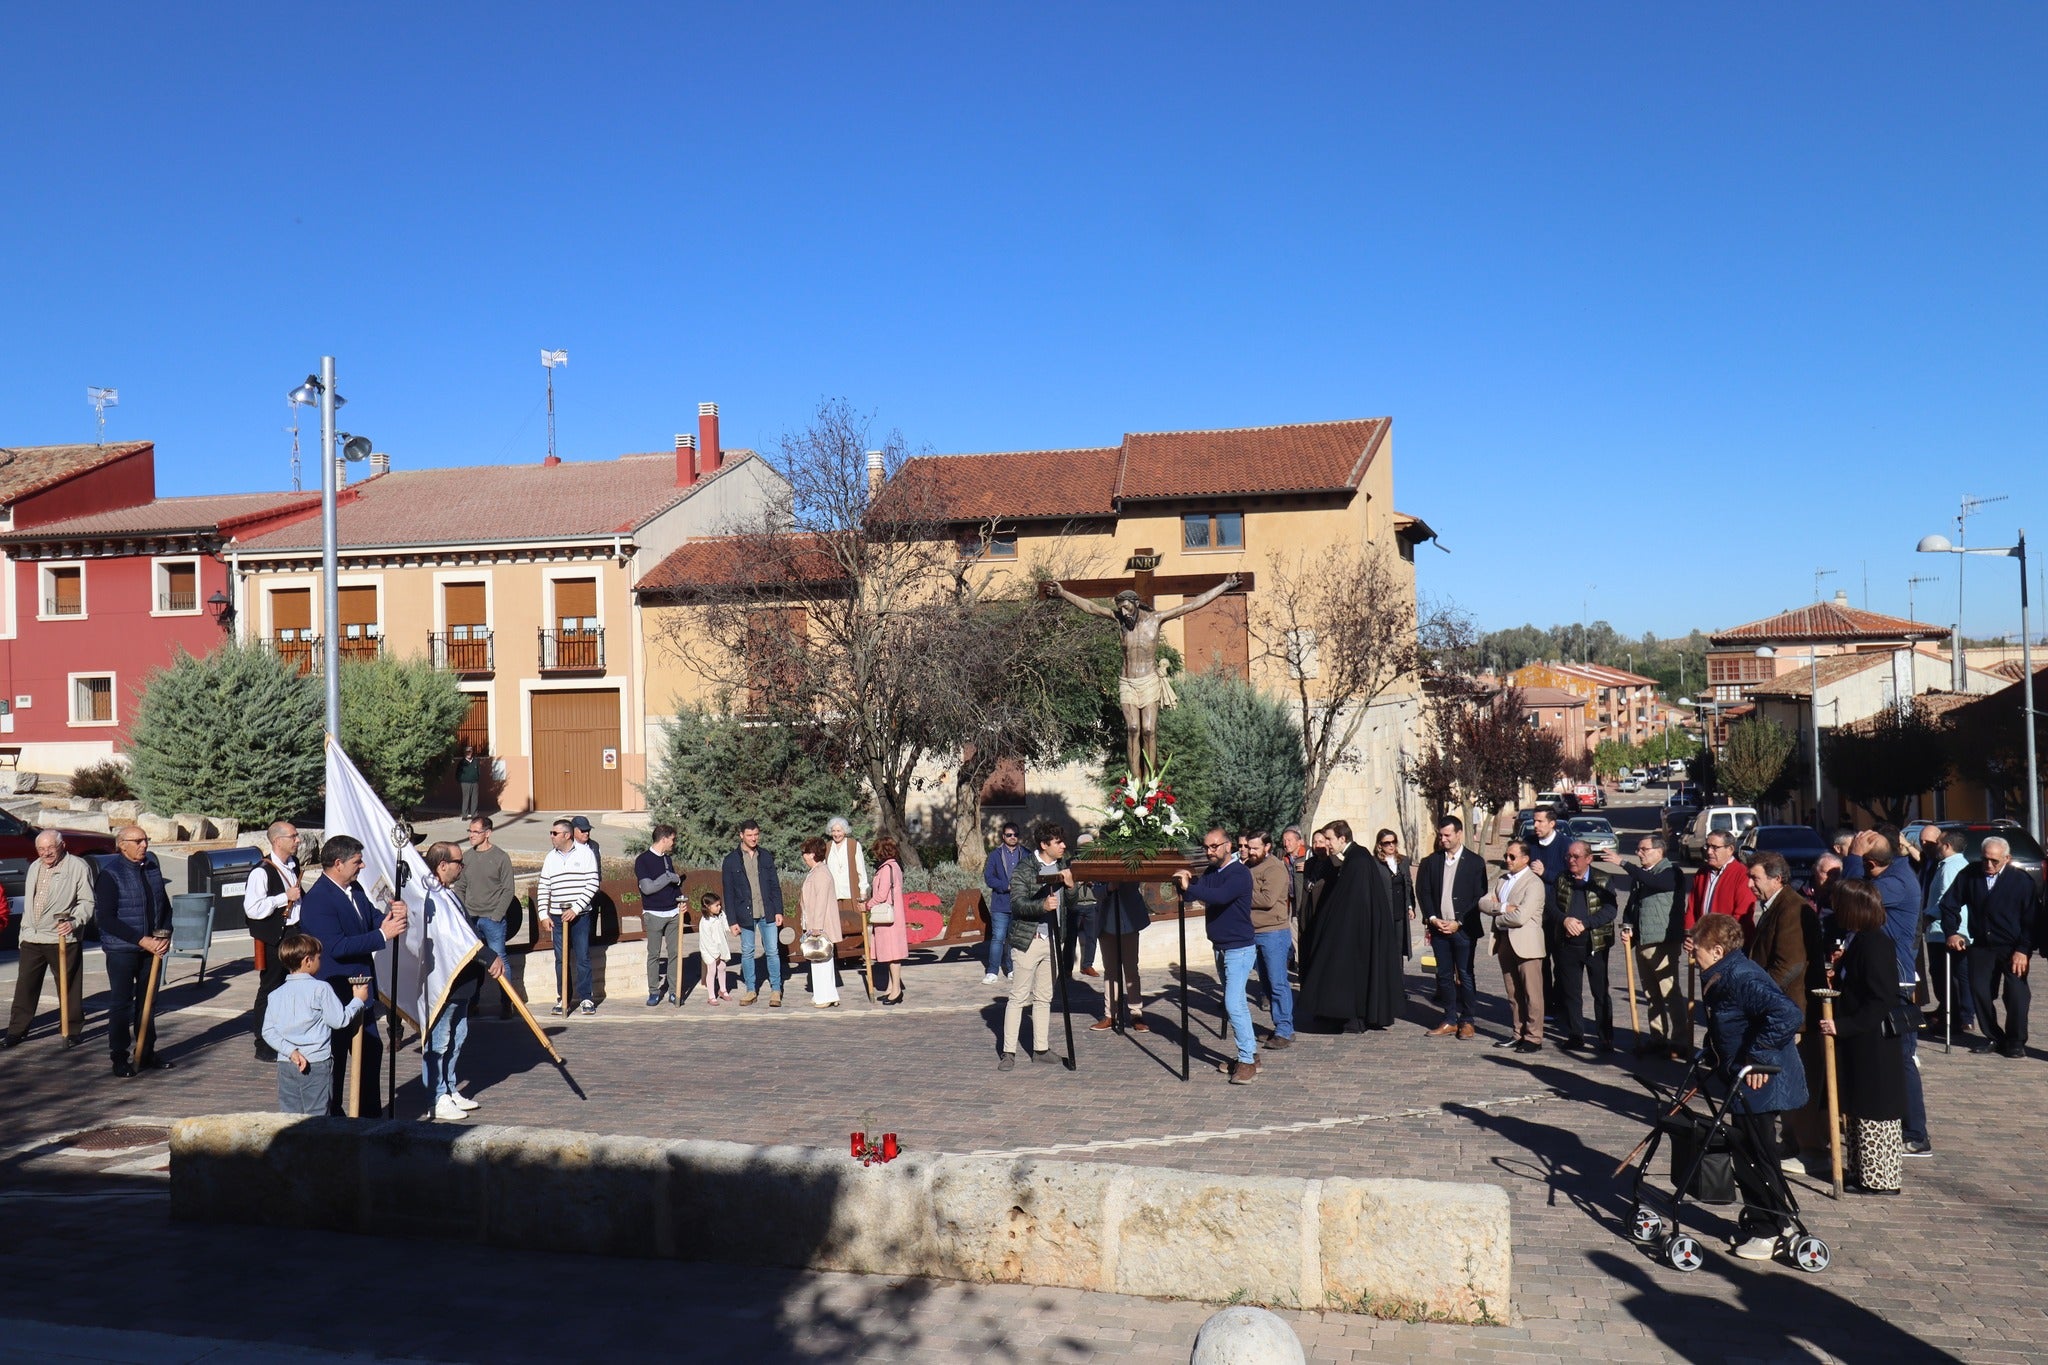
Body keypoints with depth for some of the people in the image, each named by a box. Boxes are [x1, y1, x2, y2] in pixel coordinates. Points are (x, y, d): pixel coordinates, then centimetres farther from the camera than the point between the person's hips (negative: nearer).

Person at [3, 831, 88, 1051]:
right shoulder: (34, 867, 16)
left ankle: (71, 1030, 11)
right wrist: (24, 931, 22)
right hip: (32, 938, 6)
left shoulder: (78, 867, -7)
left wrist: (74, 922, -24)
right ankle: (17, 1029, 18)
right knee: (25, 986, 9)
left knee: (69, 987, 1)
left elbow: (87, 901, -10)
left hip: (63, 939, -6)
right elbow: (28, 902, 24)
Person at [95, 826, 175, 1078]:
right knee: (120, 1004, 2)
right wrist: (141, 940, -19)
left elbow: (164, 905, 15)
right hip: (121, 950, -6)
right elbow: (105, 919, -15)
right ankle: (120, 1058, 11)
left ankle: (147, 1054, 21)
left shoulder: (152, 866, 7)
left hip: (151, 947, 6)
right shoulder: (110, 873, -10)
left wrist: (165, 935, -2)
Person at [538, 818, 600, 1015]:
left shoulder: (585, 853, -3)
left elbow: (592, 884, -8)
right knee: (561, 959, 7)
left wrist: (576, 909, -14)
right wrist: (544, 914, 2)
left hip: (580, 915, -4)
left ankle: (585, 999, 7)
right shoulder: (551, 857, 9)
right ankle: (562, 999, 14)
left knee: (582, 958, 0)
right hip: (557, 916, 4)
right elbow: (543, 888, 12)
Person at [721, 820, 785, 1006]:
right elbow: (728, 892, -2)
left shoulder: (766, 857, 5)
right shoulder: (731, 860, -3)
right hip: (745, 914, -1)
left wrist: (778, 911, 0)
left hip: (767, 913, 1)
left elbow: (775, 885, 7)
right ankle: (750, 990, 18)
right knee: (747, 953, 7)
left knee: (772, 952, 1)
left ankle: (775, 991, 9)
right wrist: (732, 920, -5)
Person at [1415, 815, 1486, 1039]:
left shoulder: (1475, 862, 0)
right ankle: (1450, 1020, 12)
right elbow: (1423, 893, 9)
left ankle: (1467, 1021, 8)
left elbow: (1479, 897, -3)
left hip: (1464, 929, -3)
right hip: (1439, 927, 4)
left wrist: (1459, 922, -10)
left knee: (1465, 975, 0)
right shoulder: (1431, 862, 9)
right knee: (1444, 975, 6)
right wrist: (1433, 918, -5)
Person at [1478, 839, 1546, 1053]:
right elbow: (1483, 902, 5)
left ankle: (1533, 1038, 5)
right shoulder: (1504, 878, 14)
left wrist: (1497, 917, -6)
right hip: (1505, 942, 8)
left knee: (1531, 994, 0)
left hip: (1526, 944, -8)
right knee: (1513, 994, 14)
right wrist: (1503, 907, -12)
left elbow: (1520, 917, -21)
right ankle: (1519, 1033, 22)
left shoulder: (1534, 883, -12)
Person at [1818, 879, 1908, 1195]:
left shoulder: (1874, 944, -21)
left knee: (1875, 1111, 0)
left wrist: (1843, 1026, -24)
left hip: (1874, 1047, -10)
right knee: (1856, 1109, 17)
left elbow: (1880, 1001, -24)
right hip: (1856, 1042, 10)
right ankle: (1860, 1170, 28)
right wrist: (1838, 972, 3)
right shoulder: (1855, 940, 9)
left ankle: (1880, 1179, 10)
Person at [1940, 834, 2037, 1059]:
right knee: (1979, 990, 2)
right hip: (1981, 946, 3)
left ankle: (2015, 1042, 9)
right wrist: (1952, 932, -1)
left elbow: (2031, 920, -5)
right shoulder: (1970, 876, 0)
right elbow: (1950, 904, 10)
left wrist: (2023, 950, -12)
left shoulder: (2021, 881, -6)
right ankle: (1994, 1038, 18)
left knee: (2016, 994, -7)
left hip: (2013, 948, -3)